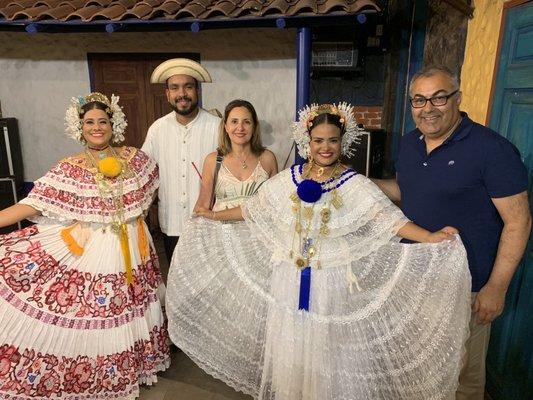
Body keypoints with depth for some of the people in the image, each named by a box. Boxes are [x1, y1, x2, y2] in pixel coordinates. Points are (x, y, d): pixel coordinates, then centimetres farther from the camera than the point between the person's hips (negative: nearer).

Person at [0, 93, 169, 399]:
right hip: (86, 250, -2)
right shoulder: (69, 169, -7)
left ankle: (128, 369, 41)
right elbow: (32, 205, -12)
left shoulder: (135, 157, -2)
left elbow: (151, 188, 16)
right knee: (85, 318, 5)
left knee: (128, 317, 16)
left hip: (131, 247, 2)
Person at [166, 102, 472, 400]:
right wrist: (214, 215, 14)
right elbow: (252, 209, 9)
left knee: (328, 348, 10)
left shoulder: (355, 185, -8)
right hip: (290, 279, 3)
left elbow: (389, 218, -18)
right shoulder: (288, 179, 1)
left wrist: (430, 237, -32)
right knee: (290, 344, 18)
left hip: (331, 279, -3)